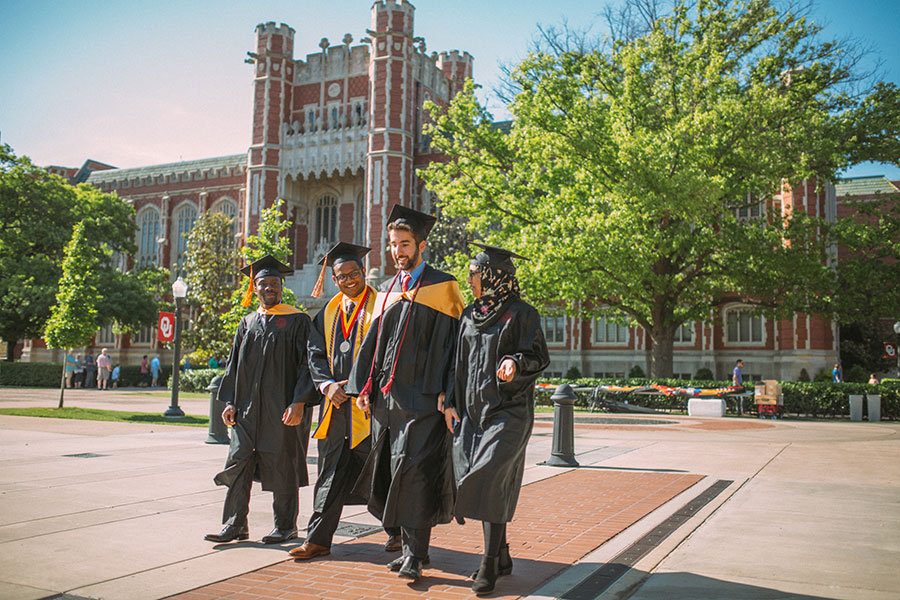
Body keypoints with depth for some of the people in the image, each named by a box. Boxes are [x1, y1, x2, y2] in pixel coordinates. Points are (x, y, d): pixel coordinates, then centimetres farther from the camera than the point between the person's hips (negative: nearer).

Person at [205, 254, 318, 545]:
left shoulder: (297, 321, -1)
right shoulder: (247, 323, 14)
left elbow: (306, 364, -6)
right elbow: (235, 365, 17)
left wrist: (299, 403, -15)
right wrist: (230, 401, 7)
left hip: (282, 409, -4)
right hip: (248, 408, 5)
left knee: (281, 466, 3)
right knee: (239, 462, 1)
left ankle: (286, 525, 16)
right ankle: (235, 524, 11)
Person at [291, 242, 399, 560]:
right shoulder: (328, 312, 14)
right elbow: (316, 354, 11)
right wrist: (327, 384, -6)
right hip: (336, 403, 4)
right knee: (331, 472, 7)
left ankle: (397, 529, 24)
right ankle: (318, 539, 12)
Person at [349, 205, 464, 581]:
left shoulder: (442, 286, -1)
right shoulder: (387, 290, 18)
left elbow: (453, 342, -6)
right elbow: (373, 340, 18)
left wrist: (445, 393, -14)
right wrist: (363, 386, 9)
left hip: (421, 395, -6)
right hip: (385, 394, 6)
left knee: (413, 467, -11)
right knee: (392, 471, 8)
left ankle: (415, 553, -4)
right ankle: (411, 546, 20)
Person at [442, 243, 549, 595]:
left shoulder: (520, 313, -5)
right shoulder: (469, 315, 14)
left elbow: (540, 357, -6)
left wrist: (515, 362, -26)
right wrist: (451, 402, 12)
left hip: (508, 411, -6)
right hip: (473, 410, 7)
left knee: (490, 478, -15)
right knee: (477, 479, 6)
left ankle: (490, 562, -4)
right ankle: (501, 557, 21)